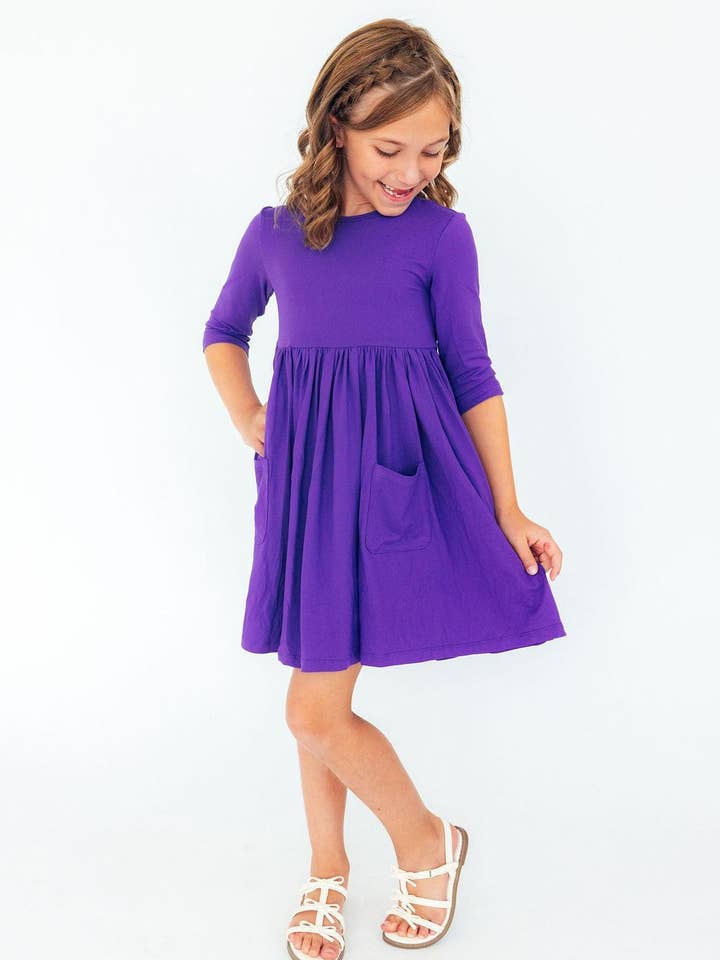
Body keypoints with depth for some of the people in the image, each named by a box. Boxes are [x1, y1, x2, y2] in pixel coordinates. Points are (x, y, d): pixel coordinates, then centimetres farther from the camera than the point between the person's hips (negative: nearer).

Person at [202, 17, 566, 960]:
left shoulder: (441, 233, -4)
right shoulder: (274, 233, 5)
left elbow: (471, 372, 1)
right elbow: (223, 334, 22)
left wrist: (507, 511, 1)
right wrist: (248, 424, 7)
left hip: (401, 476, -4)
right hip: (307, 479, 4)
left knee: (316, 711, -5)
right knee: (320, 698, 13)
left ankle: (429, 841, 22)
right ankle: (327, 867, 36)